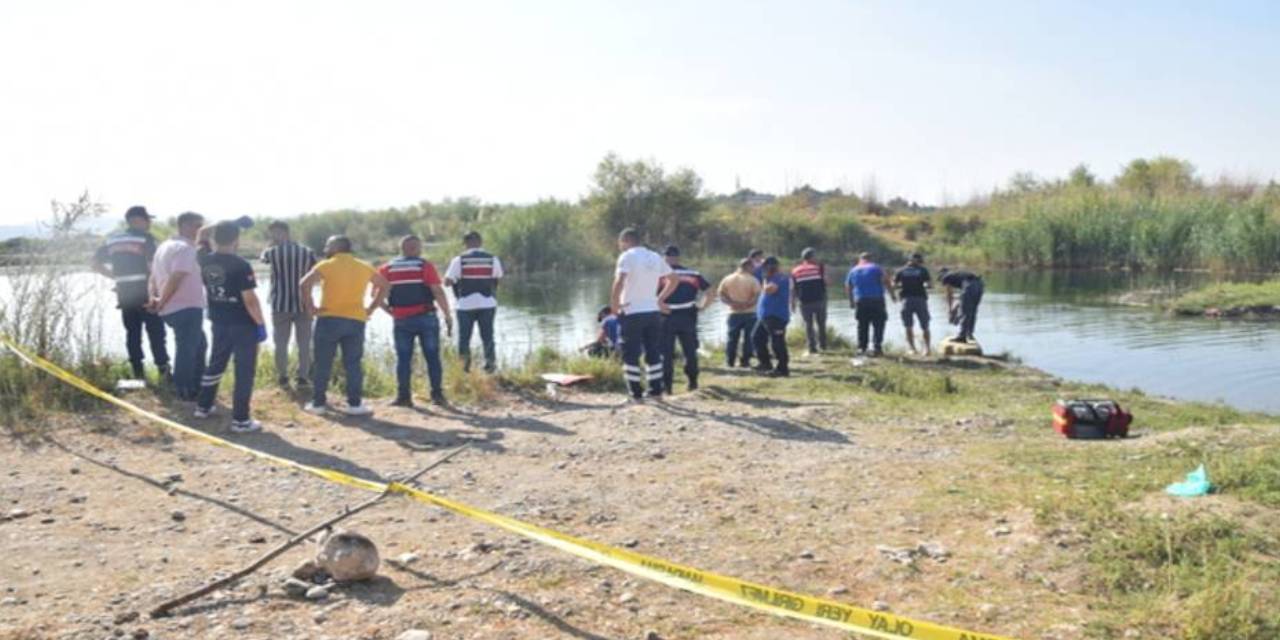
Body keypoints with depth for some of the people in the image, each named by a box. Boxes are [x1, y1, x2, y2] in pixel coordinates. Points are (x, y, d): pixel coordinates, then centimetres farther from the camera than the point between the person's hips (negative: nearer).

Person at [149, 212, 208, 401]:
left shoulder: (165, 246, 18)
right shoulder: (185, 248, -15)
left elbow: (153, 277, 17)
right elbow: (175, 279, -25)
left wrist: (154, 298, 4)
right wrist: (161, 303, -15)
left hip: (172, 309, 10)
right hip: (187, 309, -10)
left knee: (199, 345, 21)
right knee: (187, 350, -2)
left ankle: (196, 387, 28)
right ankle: (185, 391, 5)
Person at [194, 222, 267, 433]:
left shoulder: (205, 262, -1)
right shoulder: (240, 265, -20)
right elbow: (249, 300, -19)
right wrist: (261, 324, -13)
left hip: (218, 322, 7)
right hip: (243, 324, -7)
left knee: (215, 364, 24)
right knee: (244, 371, 0)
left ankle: (203, 406, 35)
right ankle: (240, 420, 1)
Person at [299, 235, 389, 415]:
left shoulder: (326, 266, -2)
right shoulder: (364, 267, 11)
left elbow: (304, 284, -15)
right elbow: (383, 285, 17)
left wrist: (309, 306, -5)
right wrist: (371, 308, 13)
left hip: (329, 319, -3)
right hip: (356, 321, 3)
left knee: (323, 363, 6)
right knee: (353, 364, 6)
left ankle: (318, 402, 10)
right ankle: (355, 404, 3)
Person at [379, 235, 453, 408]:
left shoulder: (387, 269, 6)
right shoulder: (425, 266, -4)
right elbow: (438, 292, -11)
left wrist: (388, 309, 10)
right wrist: (447, 315, -5)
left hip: (401, 321, 2)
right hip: (426, 318, -2)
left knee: (403, 359, 8)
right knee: (432, 357, 6)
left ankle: (403, 396, 6)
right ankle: (437, 395, 6)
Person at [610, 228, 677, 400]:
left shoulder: (627, 257, -9)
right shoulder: (655, 257, 11)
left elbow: (619, 283, -22)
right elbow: (672, 281, 17)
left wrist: (614, 305, -13)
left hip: (632, 313, -6)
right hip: (653, 312, 6)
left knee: (631, 355, 2)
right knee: (653, 353, 13)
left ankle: (636, 392, 2)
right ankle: (656, 390, 16)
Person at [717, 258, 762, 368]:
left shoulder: (728, 279, 4)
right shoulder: (752, 280, -8)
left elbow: (721, 294, 0)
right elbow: (757, 295, -17)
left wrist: (732, 303, -6)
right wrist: (748, 304, -11)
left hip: (734, 313, 3)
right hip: (749, 313, -3)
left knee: (732, 338, 11)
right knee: (748, 338, 5)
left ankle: (730, 361, 13)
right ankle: (745, 361, 5)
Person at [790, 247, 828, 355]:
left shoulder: (795, 271, 7)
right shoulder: (819, 267, 1)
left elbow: (793, 289, 5)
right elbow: (825, 283, -3)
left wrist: (793, 303, 9)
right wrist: (825, 298, 9)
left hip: (804, 302, 1)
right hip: (819, 300, -1)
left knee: (808, 325, 8)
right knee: (821, 323, 12)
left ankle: (812, 348, 6)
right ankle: (822, 345, 13)